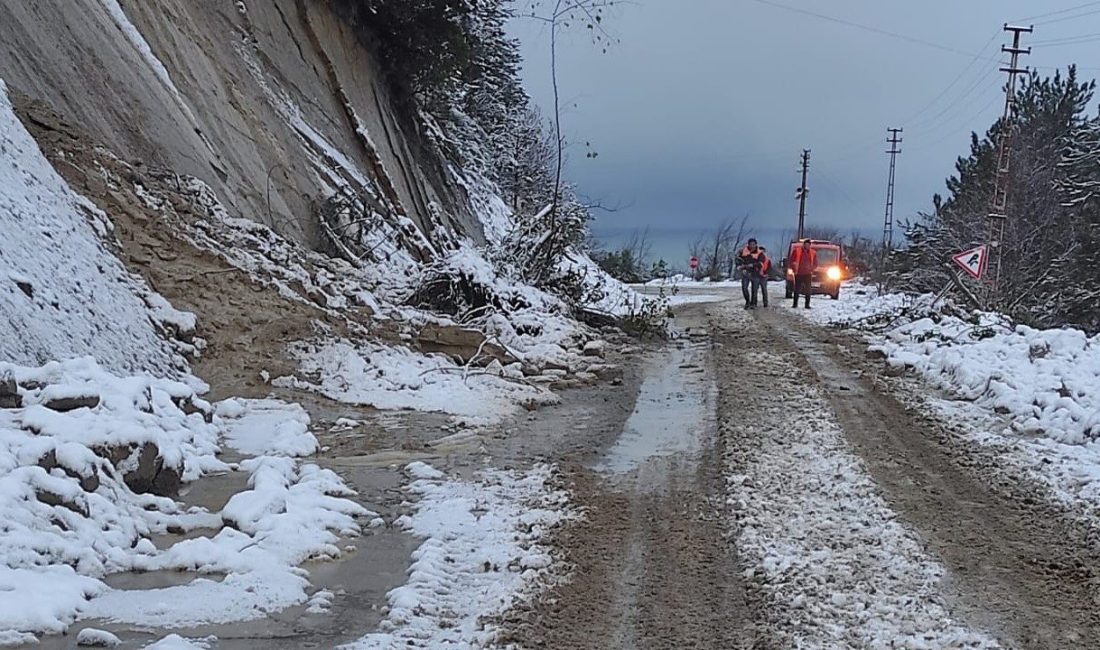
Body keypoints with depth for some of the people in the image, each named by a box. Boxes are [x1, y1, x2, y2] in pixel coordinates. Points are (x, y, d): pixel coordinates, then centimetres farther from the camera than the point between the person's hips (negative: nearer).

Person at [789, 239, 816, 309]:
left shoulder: (813, 253, 6)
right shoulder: (797, 251, 1)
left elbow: (815, 264, 13)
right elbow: (792, 261, 5)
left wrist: (811, 269, -4)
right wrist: (794, 269, -6)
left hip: (808, 274, 1)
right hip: (799, 274, -1)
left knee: (808, 290, 1)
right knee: (797, 290, 1)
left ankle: (807, 304, 6)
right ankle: (795, 304, 7)